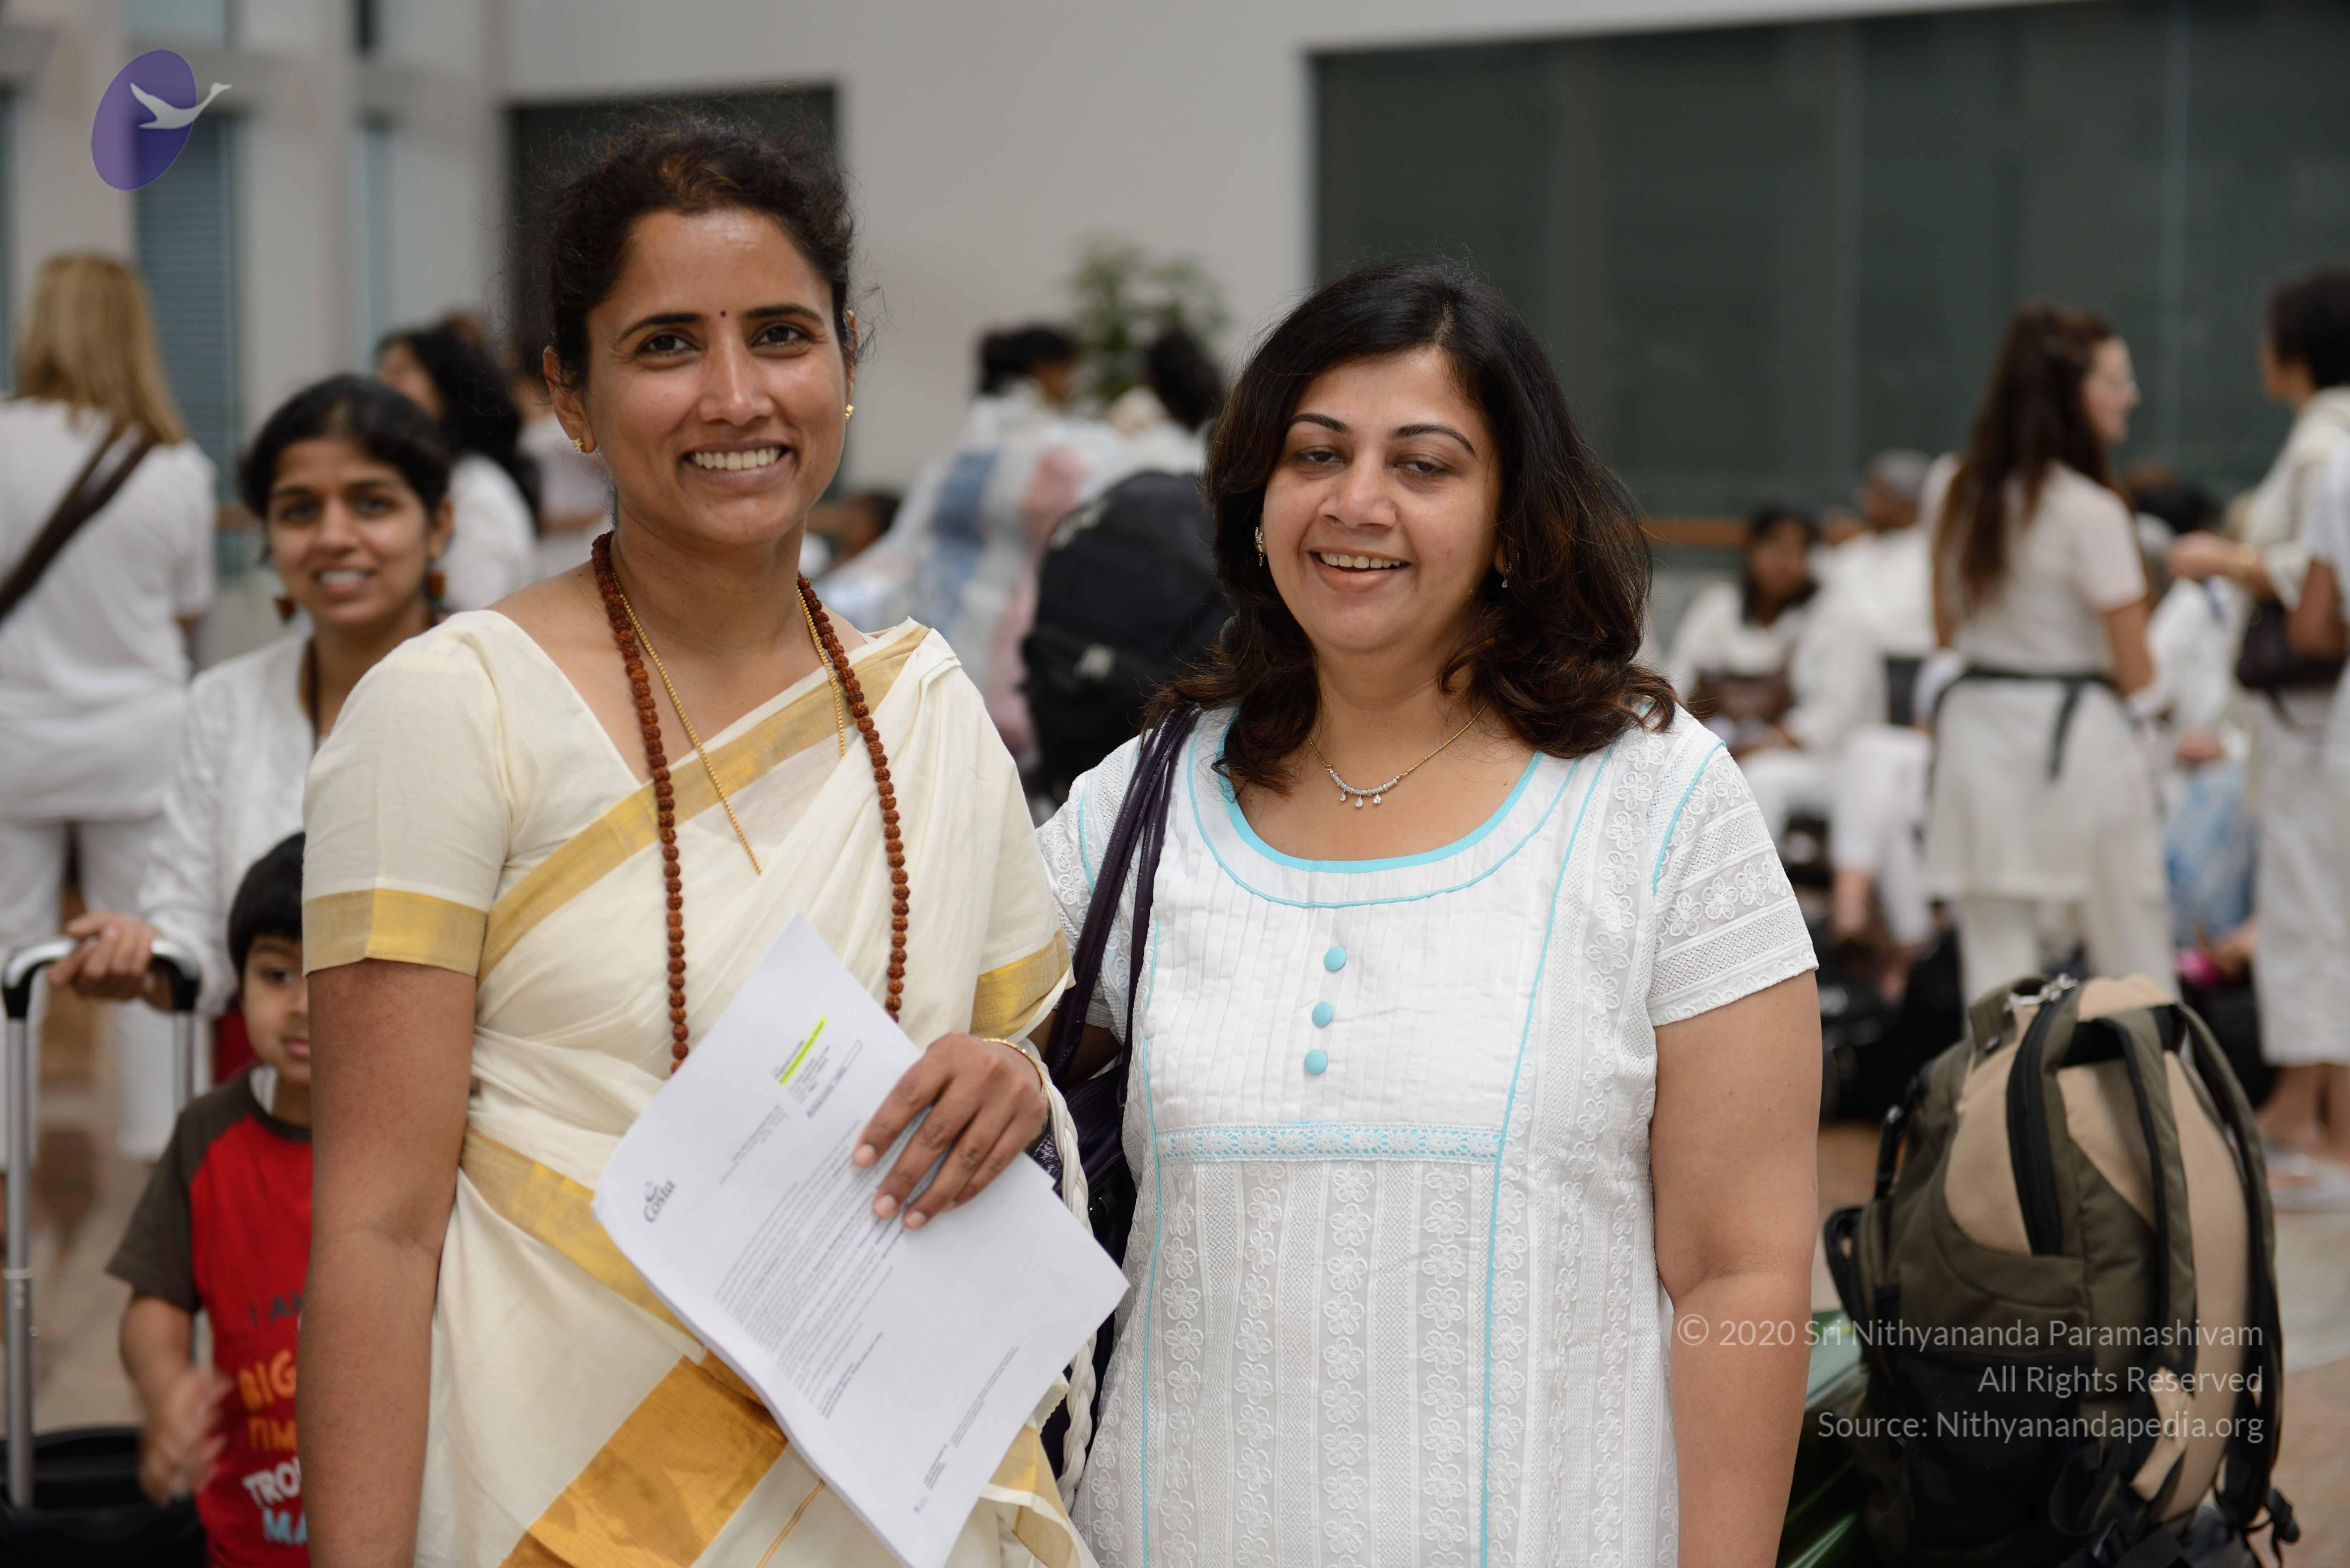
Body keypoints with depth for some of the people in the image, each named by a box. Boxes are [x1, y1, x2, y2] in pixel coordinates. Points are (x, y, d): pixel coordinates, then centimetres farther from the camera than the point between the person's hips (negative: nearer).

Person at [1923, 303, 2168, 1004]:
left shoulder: (1958, 494, 5)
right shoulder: (2091, 512, -15)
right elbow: (2135, 671, -12)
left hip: (1976, 728, 6)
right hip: (2075, 733, -6)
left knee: (1995, 971, 7)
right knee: (2138, 974, 6)